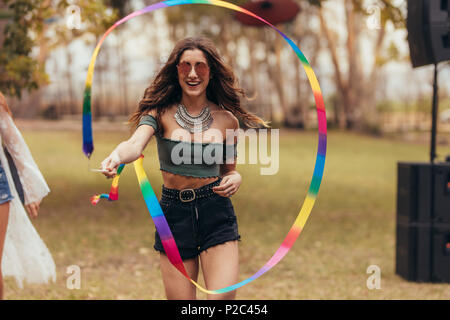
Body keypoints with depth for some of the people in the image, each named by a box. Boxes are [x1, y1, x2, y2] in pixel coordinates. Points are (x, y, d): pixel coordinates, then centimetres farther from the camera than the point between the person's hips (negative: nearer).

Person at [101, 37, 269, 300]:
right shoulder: (161, 113, 0)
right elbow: (136, 144, -19)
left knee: (223, 297, -15)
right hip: (174, 214, 0)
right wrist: (117, 156, -43)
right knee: (180, 299, 1)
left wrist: (235, 179, -9)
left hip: (216, 212, 0)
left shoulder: (226, 120, 4)